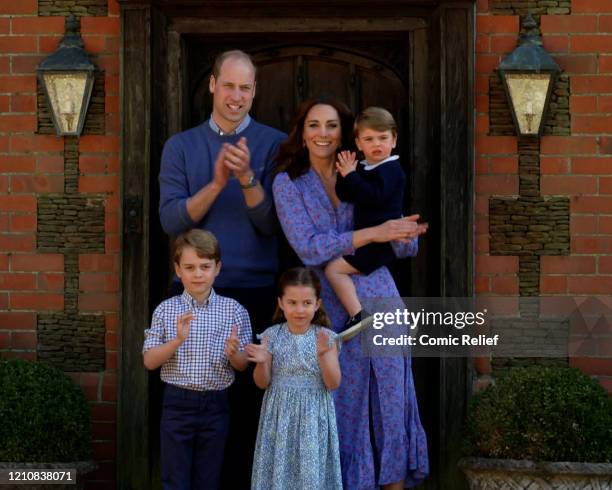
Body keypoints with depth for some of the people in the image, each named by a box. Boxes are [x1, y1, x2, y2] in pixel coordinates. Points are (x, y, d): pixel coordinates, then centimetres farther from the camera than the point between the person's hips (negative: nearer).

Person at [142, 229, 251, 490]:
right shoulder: (166, 310, -1)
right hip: (177, 404, -1)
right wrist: (177, 340, -19)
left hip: (215, 405, 1)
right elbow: (149, 361, -3)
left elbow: (243, 365, 3)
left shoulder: (234, 311, 0)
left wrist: (233, 354, -20)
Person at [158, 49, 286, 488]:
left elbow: (273, 224, -5)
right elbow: (171, 220, -4)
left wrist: (248, 179, -21)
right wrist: (216, 183, -17)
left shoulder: (275, 145, 2)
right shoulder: (181, 146, 7)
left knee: (250, 397, 1)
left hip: (256, 291, -1)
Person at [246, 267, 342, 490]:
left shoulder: (326, 337, -4)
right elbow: (263, 383, 0)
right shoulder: (272, 336, -3)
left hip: (313, 418, -1)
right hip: (281, 416, 1)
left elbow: (333, 383, -7)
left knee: (312, 471, 3)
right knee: (279, 468, 5)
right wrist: (262, 362, -19)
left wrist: (323, 354, -21)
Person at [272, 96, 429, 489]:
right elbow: (309, 249, -13)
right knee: (344, 405, 4)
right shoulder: (289, 183, 1)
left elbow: (408, 245, 7)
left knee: (391, 397, 3)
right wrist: (374, 233, -19)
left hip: (380, 299, 2)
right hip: (332, 307, -2)